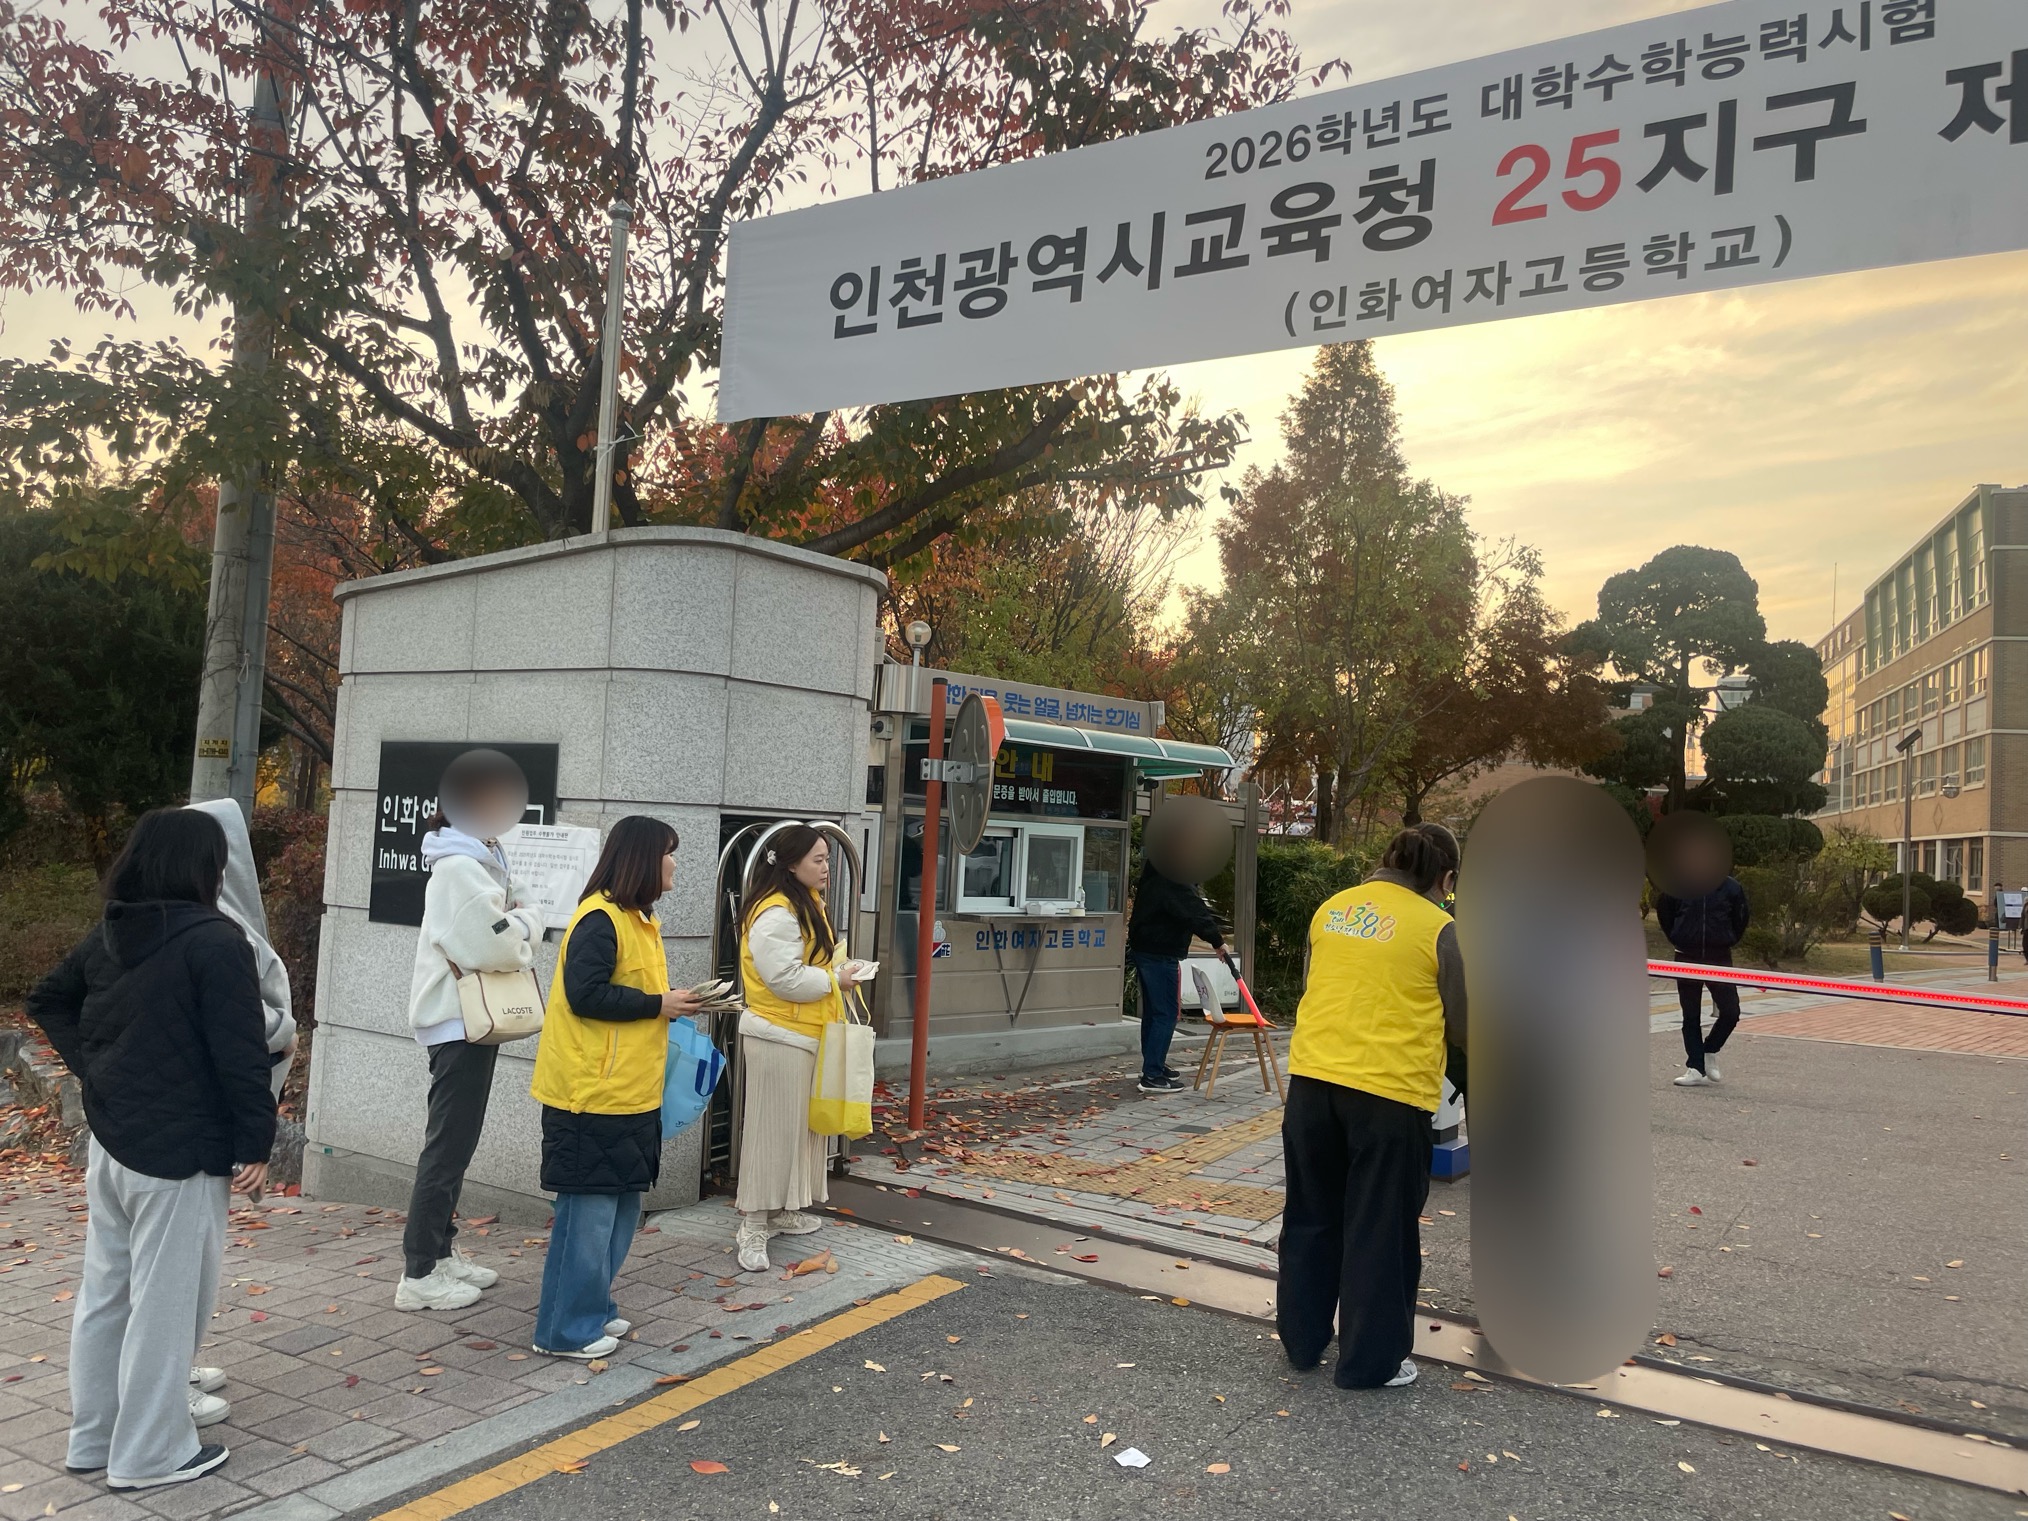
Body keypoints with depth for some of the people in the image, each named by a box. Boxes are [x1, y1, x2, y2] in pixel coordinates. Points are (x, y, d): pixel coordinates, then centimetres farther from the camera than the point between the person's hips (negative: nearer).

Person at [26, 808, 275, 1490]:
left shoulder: (107, 933, 7)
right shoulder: (215, 941, -19)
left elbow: (48, 1000, 20)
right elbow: (240, 1054, -20)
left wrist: (93, 1070, 13)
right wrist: (256, 1141, -13)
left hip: (110, 1140, 8)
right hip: (181, 1149, -8)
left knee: (104, 1292, 19)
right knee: (165, 1304, 3)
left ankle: (92, 1438, 32)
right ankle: (151, 1454, 14)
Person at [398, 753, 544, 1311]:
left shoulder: (486, 860, 14)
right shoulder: (459, 867, -18)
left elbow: (528, 908, 12)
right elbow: (498, 946, -25)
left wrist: (517, 922, -7)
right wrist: (524, 923, -7)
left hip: (475, 1018, 10)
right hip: (459, 1019, -10)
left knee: (456, 1141, 17)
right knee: (448, 1146, -4)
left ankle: (442, 1250, 28)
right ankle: (419, 1275, 4)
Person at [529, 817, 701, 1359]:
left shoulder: (639, 920, 15)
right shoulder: (600, 919, -16)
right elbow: (585, 994, -23)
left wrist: (677, 1004, 3)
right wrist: (658, 1005, -16)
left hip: (629, 1093, 10)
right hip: (592, 1092, -10)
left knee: (620, 1207, 16)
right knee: (590, 1209, -2)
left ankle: (592, 1308, 28)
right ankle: (565, 1330, 10)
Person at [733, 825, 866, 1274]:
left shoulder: (808, 906, 14)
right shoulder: (776, 914, -20)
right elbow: (785, 979, -26)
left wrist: (840, 969, 7)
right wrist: (836, 979, -14)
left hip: (805, 1033, 10)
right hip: (779, 1036, -10)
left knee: (801, 1124, 16)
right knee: (772, 1128, -5)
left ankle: (786, 1212, 27)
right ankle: (753, 1225, 3)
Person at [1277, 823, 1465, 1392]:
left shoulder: (1332, 908, 6)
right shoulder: (1436, 929, -7)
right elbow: (1459, 1028, 1)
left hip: (1312, 1079, 5)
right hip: (1388, 1091, -5)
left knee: (1311, 1217, 18)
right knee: (1379, 1230, 10)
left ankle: (1302, 1340, 31)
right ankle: (1371, 1360, 20)